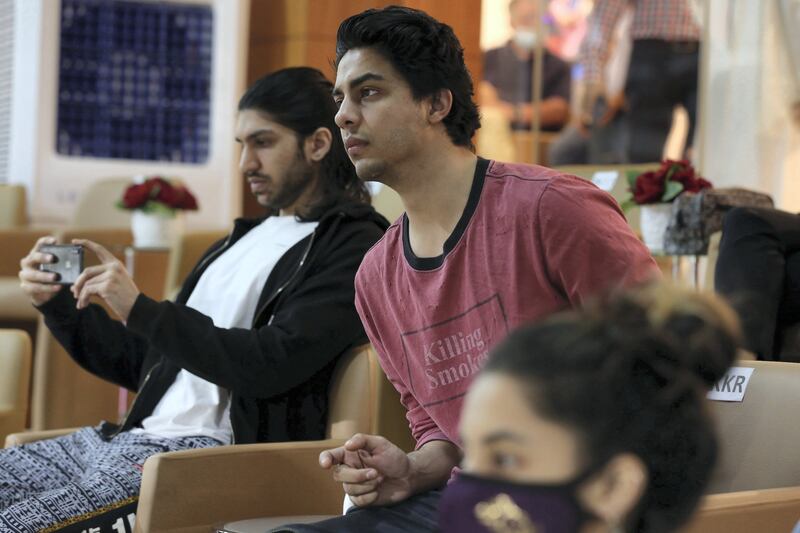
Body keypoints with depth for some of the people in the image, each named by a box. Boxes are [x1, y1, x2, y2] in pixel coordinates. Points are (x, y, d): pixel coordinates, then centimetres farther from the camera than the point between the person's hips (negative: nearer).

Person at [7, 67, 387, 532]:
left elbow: (272, 365, -18)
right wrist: (56, 304, 14)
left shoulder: (352, 246, -4)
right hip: (136, 437, 9)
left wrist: (141, 310, -19)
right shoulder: (247, 238, 23)